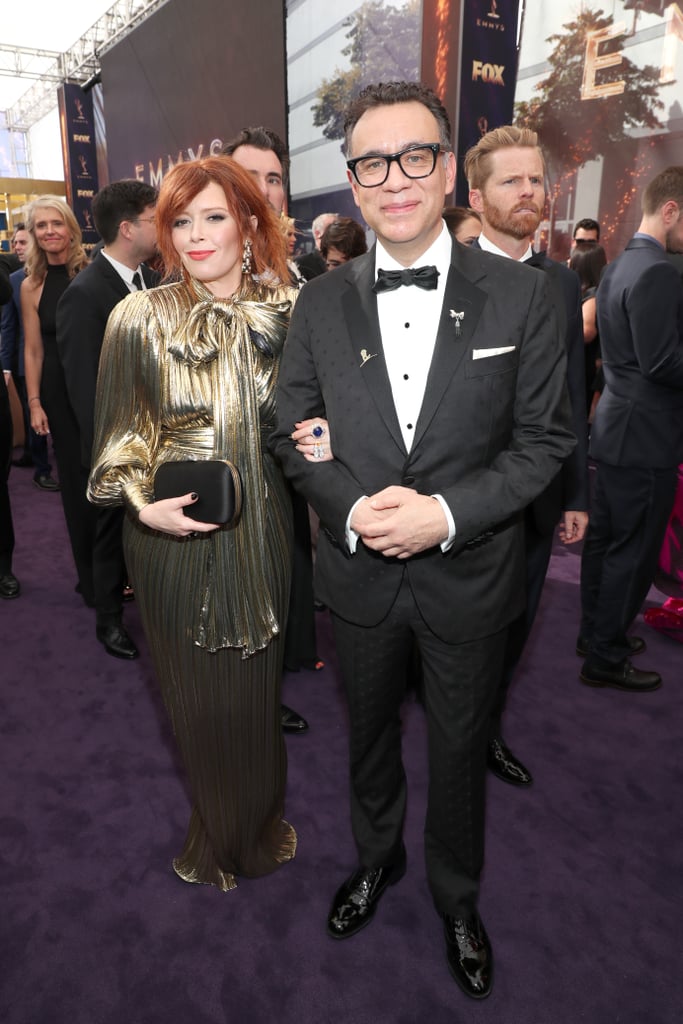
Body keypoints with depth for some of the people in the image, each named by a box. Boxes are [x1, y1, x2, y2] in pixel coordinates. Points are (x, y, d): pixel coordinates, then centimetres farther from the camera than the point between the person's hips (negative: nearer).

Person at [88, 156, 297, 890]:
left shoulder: (286, 313, -1)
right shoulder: (140, 317, -6)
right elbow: (119, 437, -1)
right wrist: (143, 504, -16)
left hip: (259, 531, 1)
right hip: (171, 534, -1)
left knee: (256, 688, 15)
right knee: (195, 692, 14)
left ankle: (258, 824, 45)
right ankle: (215, 833, 43)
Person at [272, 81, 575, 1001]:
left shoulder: (518, 296, -8)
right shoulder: (321, 303, -2)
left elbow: (544, 439, -7)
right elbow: (292, 431, 1)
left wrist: (447, 512, -21)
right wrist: (352, 506, -17)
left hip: (468, 575, -1)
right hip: (359, 572, 2)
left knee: (459, 751, 19)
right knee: (369, 731, 24)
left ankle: (457, 899, 49)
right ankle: (377, 857, 55)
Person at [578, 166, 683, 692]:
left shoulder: (619, 265, 12)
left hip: (617, 426, 10)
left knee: (604, 540, 17)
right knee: (634, 551, 1)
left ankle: (596, 632, 33)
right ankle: (606, 658, 14)